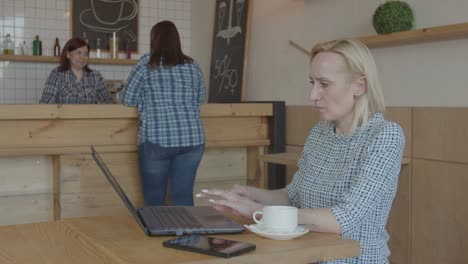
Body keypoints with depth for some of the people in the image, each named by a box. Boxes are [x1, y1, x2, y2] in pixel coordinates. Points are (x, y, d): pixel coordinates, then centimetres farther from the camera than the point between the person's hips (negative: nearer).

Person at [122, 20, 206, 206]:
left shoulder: (147, 64, 0)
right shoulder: (192, 66, 9)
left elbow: (128, 100, 5)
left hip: (157, 139, -3)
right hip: (192, 139, 3)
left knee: (154, 198, 6)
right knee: (184, 196, 8)